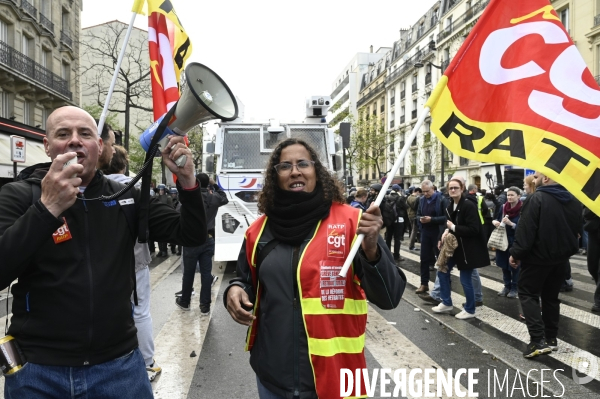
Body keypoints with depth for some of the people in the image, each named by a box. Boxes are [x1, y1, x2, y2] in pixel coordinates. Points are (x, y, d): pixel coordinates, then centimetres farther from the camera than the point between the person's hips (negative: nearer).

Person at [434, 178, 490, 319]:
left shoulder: (469, 205, -20)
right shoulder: (451, 206, 6)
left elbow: (473, 229, -25)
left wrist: (453, 227, -20)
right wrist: (447, 231, -3)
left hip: (467, 248, -9)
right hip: (455, 246, 9)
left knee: (465, 280, 1)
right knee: (442, 271, 12)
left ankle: (469, 310, 21)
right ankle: (446, 303, 28)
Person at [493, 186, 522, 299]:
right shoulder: (503, 207, 3)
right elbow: (496, 219, 15)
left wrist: (511, 224, -27)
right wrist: (494, 222, -7)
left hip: (516, 242, -5)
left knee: (515, 266, 6)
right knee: (504, 264, 13)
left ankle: (515, 288, 21)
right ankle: (507, 286, 28)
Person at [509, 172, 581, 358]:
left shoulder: (537, 198, -17)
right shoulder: (574, 200, 8)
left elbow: (525, 230, -20)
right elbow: (577, 230, 18)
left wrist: (516, 253, -12)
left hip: (538, 256, -7)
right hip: (561, 256, 7)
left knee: (528, 293, 3)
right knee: (551, 296, 17)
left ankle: (538, 340, -7)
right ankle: (551, 338, 21)